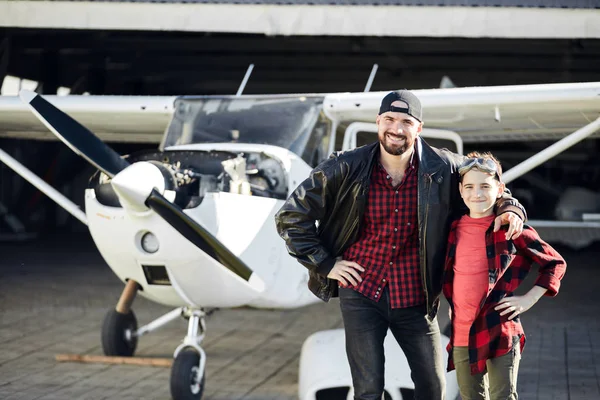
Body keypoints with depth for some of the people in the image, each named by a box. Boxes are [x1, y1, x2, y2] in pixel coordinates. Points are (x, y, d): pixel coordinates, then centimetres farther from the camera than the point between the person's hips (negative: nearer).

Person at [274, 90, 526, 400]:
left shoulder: (442, 168, -5)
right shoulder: (346, 168, -9)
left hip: (414, 298, 2)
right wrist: (325, 263, -5)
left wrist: (509, 207, -7)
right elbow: (290, 217, -2)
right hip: (361, 295, -2)